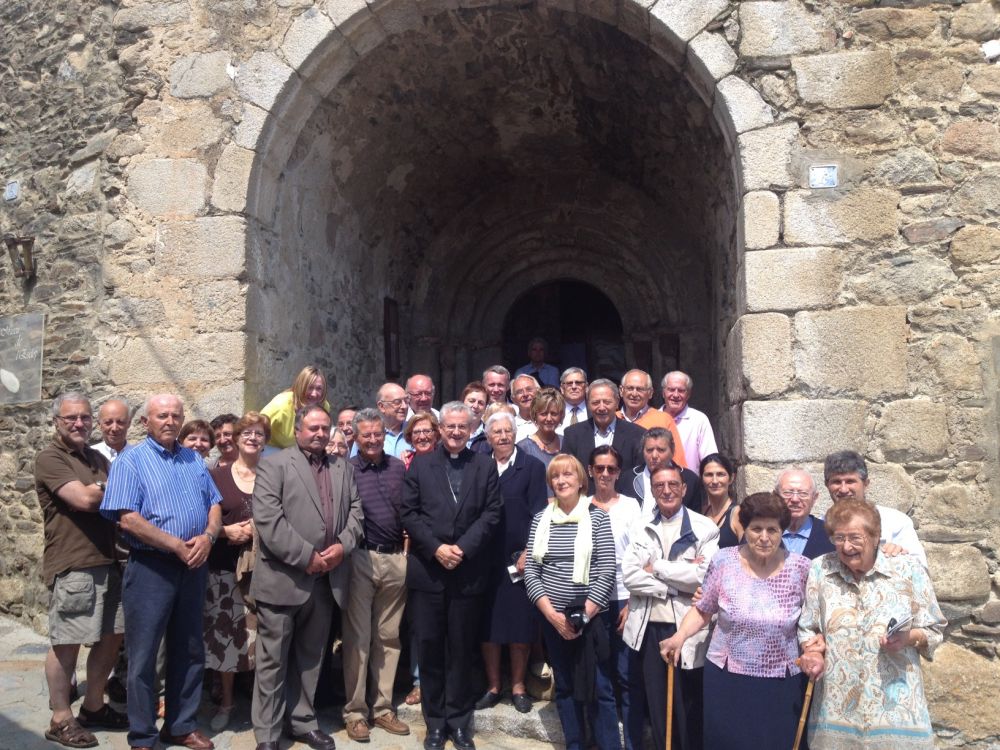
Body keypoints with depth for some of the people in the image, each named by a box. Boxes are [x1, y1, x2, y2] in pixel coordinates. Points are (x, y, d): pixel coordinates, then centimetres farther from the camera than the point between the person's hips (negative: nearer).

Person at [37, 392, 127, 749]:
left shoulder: (98, 458, 15)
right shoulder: (50, 458, -8)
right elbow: (84, 499, -19)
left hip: (107, 561, 8)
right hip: (72, 566, -7)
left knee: (112, 636, 13)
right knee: (66, 643, 2)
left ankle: (93, 706, 28)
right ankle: (61, 720, 16)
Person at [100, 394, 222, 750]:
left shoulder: (194, 460, 12)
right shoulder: (130, 460, -5)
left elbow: (214, 504, 11)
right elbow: (127, 519, -15)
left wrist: (208, 536, -10)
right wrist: (178, 546, -17)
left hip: (194, 566, 5)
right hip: (151, 567, -5)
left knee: (190, 650, 13)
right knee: (143, 656, 3)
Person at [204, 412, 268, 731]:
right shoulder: (216, 475, 5)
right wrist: (225, 530, -10)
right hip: (224, 568, 0)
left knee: (261, 636, -1)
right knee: (224, 635, 4)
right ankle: (226, 700, 23)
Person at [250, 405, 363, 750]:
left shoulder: (343, 468, 14)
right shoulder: (274, 464, -4)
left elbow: (355, 511, 10)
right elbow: (267, 518, -14)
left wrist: (343, 545, -9)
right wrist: (306, 557, -16)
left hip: (327, 579, 5)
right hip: (283, 578, -5)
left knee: (310, 657, 17)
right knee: (273, 660, 4)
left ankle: (302, 721, 30)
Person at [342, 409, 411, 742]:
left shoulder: (398, 467, 8)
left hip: (395, 559, 4)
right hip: (359, 559, -4)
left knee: (388, 637, 12)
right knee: (357, 637, 5)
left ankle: (382, 708, 24)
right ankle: (355, 711, 17)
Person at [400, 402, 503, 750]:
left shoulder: (485, 465, 5)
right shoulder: (420, 463, 5)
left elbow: (492, 513, -2)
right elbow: (408, 512, -2)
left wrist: (463, 549, -12)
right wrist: (436, 548, -12)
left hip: (468, 571, 0)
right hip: (427, 569, 0)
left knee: (461, 649, 9)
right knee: (429, 648, 6)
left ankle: (459, 722, 21)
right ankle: (435, 722, 19)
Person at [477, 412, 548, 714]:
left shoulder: (532, 467, 0)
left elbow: (538, 514, -4)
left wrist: (528, 553, -10)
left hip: (519, 559, -2)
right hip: (485, 560, 2)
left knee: (520, 625, 6)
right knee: (487, 625, 8)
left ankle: (518, 686, 22)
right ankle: (493, 687, 22)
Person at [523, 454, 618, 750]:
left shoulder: (597, 517, -4)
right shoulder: (541, 519, 3)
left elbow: (607, 571, -8)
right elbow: (530, 571, 1)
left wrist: (583, 615, -12)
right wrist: (552, 614, -8)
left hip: (591, 617, -3)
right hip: (552, 618, 3)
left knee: (600, 689, 0)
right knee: (564, 688, 13)